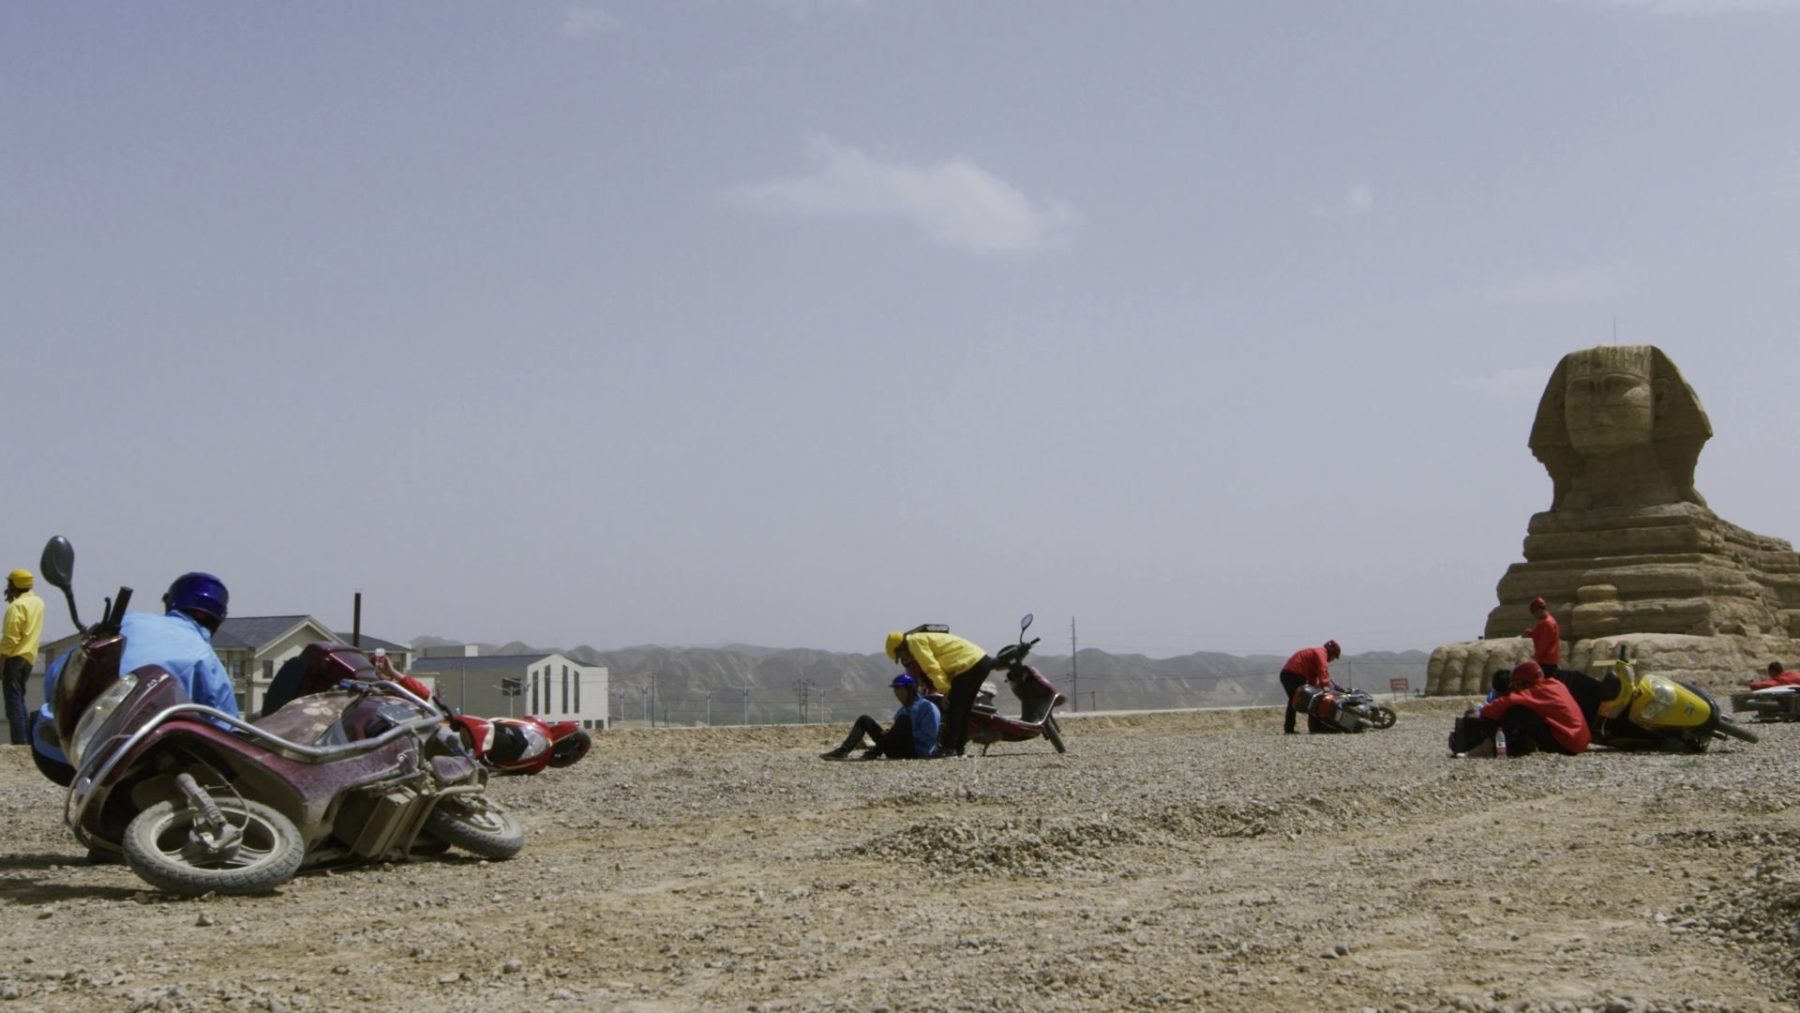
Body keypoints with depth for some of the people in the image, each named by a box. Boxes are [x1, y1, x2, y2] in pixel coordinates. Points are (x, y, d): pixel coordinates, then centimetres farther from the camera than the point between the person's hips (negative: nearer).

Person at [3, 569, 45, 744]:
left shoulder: (17, 606, -14)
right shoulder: (38, 602, 12)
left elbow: (11, 638, -18)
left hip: (15, 657, -8)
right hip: (30, 657, 8)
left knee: (13, 701, -7)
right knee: (19, 699, 17)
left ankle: (20, 743, -11)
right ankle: (31, 738, 13)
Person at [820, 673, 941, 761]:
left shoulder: (928, 707, -6)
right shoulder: (903, 710, 19)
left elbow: (928, 737, -16)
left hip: (916, 752, -8)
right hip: (897, 750, 8)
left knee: (904, 719, -31)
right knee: (864, 720, 6)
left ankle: (875, 752, -23)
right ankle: (843, 751, -14)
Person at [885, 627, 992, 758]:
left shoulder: (915, 641, -4)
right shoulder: (927, 639, 25)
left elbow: (932, 668, -13)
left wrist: (945, 692, -12)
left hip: (970, 664, -10)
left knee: (953, 709, -3)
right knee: (963, 710, 17)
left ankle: (949, 748, -1)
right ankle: (958, 747, 20)